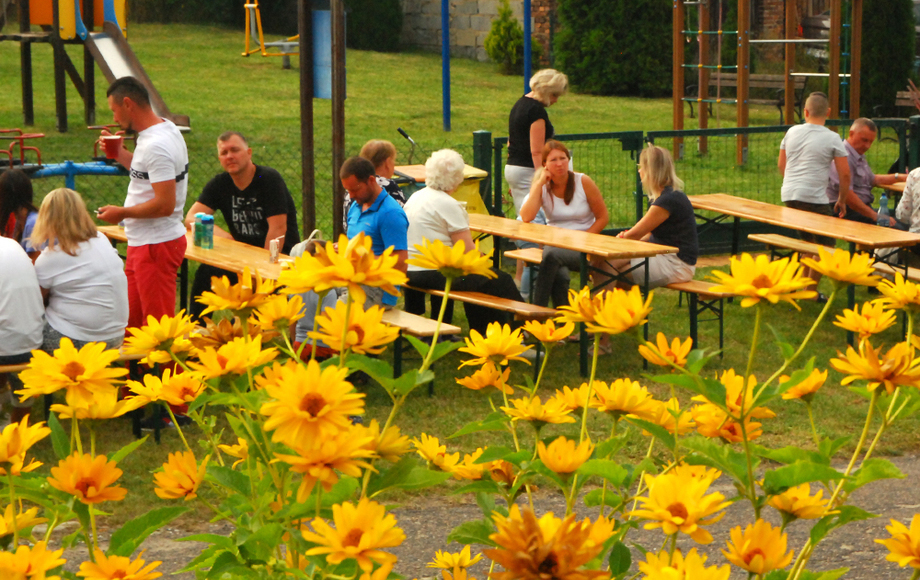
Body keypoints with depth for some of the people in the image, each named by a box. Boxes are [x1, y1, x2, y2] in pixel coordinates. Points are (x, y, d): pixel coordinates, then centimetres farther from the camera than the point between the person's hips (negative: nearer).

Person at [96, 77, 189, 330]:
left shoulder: (156, 145, -23)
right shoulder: (166, 128, 9)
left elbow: (165, 204, -28)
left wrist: (123, 213, -15)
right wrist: (120, 154, 15)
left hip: (157, 245, -11)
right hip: (143, 243, 11)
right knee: (132, 321, 17)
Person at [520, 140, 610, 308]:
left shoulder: (583, 182, -4)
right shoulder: (541, 186, 0)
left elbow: (603, 217, -1)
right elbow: (526, 217, -17)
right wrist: (539, 183, -15)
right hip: (555, 242, 2)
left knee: (552, 255, -34)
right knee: (559, 276, -34)